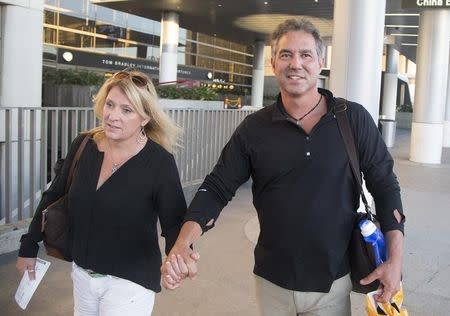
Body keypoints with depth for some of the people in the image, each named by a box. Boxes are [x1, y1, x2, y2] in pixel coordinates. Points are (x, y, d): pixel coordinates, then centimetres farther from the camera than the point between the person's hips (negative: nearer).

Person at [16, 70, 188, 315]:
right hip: (81, 273, 5)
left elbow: (175, 223, -16)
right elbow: (54, 197, 7)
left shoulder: (159, 161, -19)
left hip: (129, 283, -5)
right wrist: (29, 247, 12)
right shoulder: (83, 145, -6)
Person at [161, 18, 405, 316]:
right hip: (272, 281, 2)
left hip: (333, 281, -1)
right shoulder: (254, 128, -5)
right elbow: (217, 188, -5)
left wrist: (395, 260, -6)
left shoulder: (354, 119, -7)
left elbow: (384, 184, -1)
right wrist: (182, 246, -20)